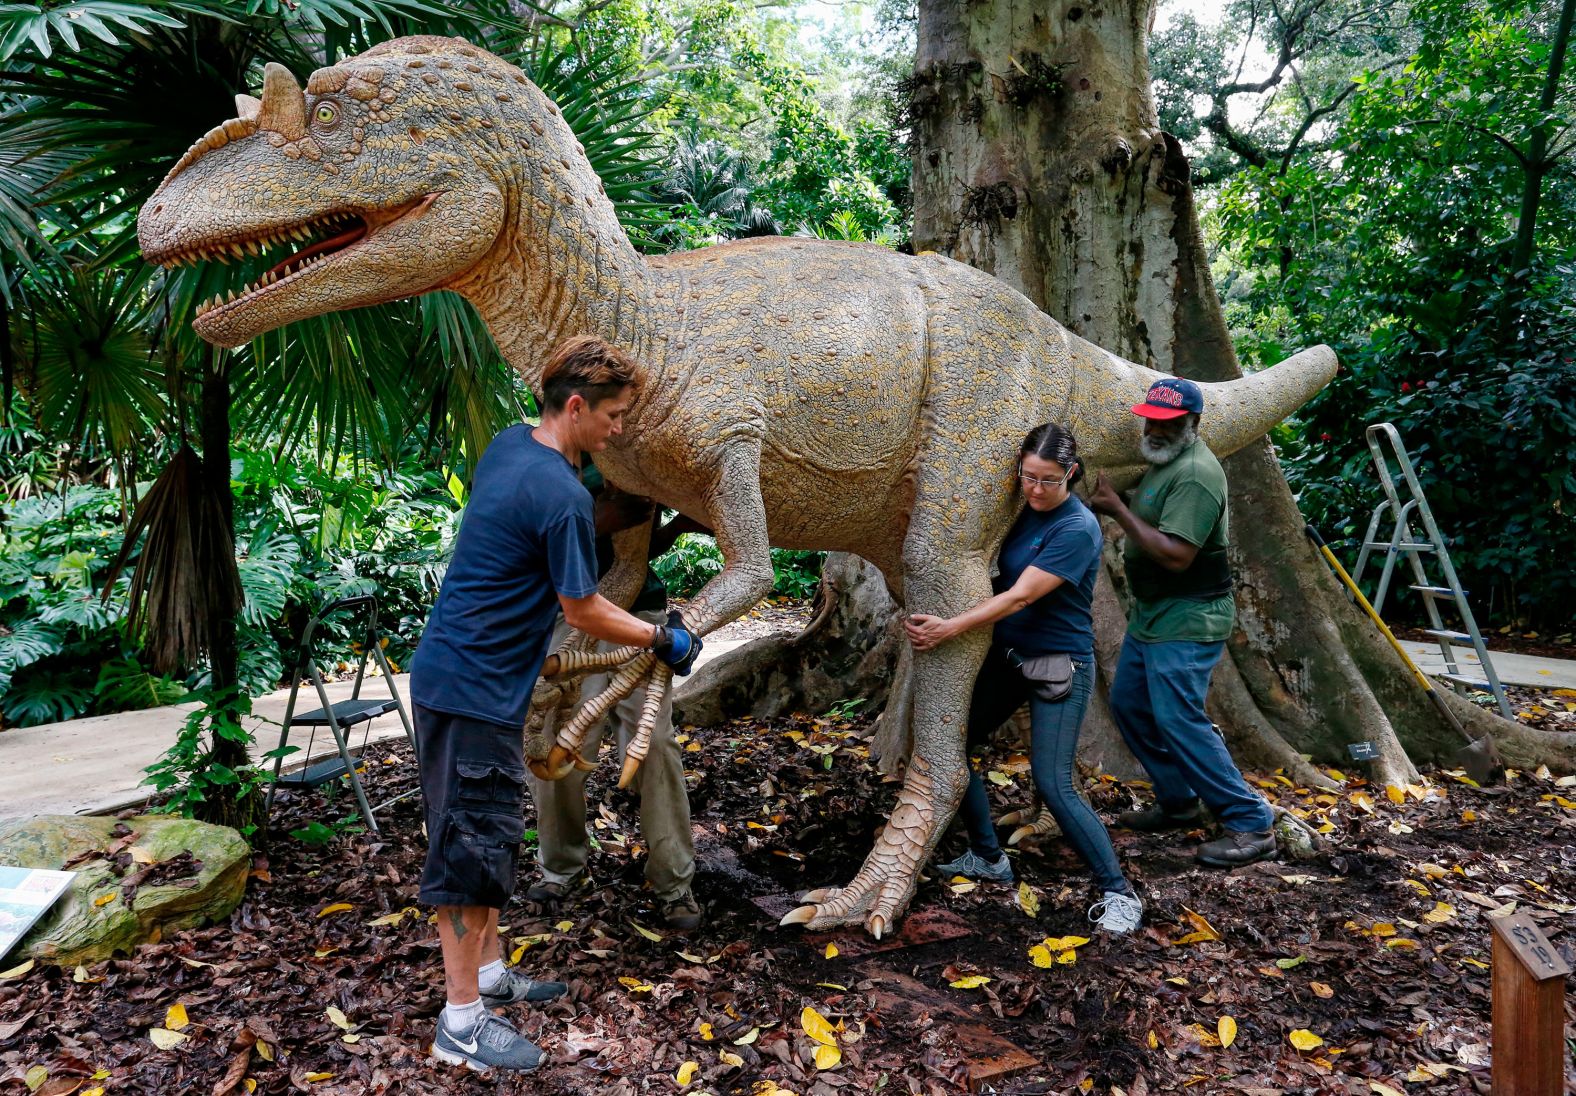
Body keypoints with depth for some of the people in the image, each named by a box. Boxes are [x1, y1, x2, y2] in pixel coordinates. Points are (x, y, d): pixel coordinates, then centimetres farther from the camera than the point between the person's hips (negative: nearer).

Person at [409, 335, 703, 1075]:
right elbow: (584, 611, -15)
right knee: (472, 844, -1)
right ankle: (462, 1020, 11)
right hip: (475, 690, -10)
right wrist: (663, 640, -1)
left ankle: (489, 972, 33)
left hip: (452, 672, 10)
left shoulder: (508, 444, 6)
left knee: (488, 833, 19)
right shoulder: (563, 498, -22)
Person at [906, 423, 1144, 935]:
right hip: (1007, 656, 8)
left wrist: (951, 628, -26)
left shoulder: (1077, 529, -19)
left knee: (1053, 786, -11)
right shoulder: (1022, 512, 3)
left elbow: (1019, 597, -24)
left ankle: (1119, 893, 5)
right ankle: (988, 857, 24)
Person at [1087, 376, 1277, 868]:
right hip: (1151, 614, 10)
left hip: (1186, 623, -10)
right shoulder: (1162, 462, 11)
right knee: (1128, 705, 15)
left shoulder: (1195, 475, -21)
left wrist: (1118, 509, -22)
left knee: (1178, 719, -11)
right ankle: (1177, 803, 28)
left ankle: (1252, 825, -1)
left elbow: (1177, 555, -28)